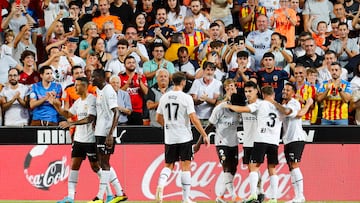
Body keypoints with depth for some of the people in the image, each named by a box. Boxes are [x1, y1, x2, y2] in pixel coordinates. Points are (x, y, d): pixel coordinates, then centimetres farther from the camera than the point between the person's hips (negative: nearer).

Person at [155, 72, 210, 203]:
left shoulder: (164, 97, 4)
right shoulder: (186, 98, -10)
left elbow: (159, 119, 12)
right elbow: (194, 119, -15)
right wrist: (204, 135, -8)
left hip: (169, 138, 4)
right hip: (184, 138, -4)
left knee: (168, 165, 14)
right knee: (185, 166, 2)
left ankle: (161, 184, -14)